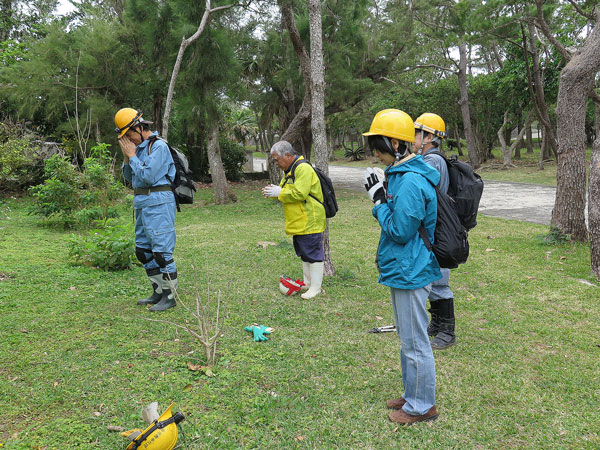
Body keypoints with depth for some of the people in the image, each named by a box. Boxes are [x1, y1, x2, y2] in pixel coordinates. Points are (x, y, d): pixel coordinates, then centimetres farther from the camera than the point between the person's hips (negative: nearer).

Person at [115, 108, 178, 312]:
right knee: (143, 250, 14)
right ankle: (158, 292, 23)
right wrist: (126, 158, 3)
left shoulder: (159, 146, -11)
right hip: (142, 205, 10)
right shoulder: (139, 147, 16)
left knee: (161, 251, -8)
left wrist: (132, 156, -9)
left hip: (158, 204, -10)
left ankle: (169, 296, 0)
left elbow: (149, 176, -19)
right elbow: (129, 177, 19)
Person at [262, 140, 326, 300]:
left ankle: (315, 287, 4)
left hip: (310, 222, -10)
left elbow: (299, 194, -26)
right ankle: (307, 283, 29)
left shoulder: (303, 169, -17)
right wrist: (273, 191, 2)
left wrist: (278, 192, -16)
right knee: (304, 254, 18)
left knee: (313, 254, -3)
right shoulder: (289, 170, 16)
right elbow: (285, 191, 22)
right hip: (299, 223, 11)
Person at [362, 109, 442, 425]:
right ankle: (412, 395, 38)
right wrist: (382, 195, 5)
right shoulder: (401, 174, 10)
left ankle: (422, 407, 21)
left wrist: (379, 200, -15)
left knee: (415, 343, 4)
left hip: (410, 273, -11)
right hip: (402, 270, 11)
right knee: (407, 339, 22)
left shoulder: (411, 181, -23)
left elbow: (400, 230, -22)